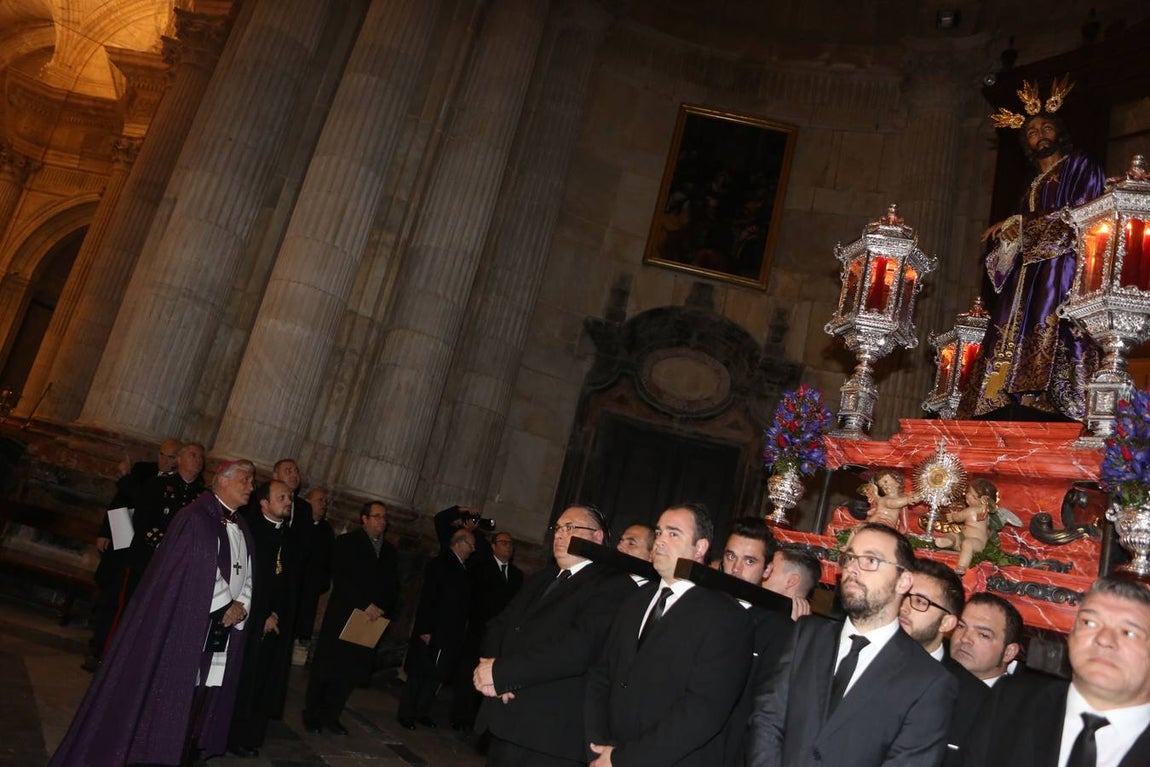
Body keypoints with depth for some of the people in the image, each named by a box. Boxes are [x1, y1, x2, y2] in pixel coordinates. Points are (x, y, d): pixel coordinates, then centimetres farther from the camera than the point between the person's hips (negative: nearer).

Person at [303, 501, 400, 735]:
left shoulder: (390, 551, 13)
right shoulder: (346, 543, -2)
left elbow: (394, 587, 13)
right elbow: (341, 579, -12)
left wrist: (384, 610, -4)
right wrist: (365, 605, -17)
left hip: (373, 621, 4)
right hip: (342, 616, -4)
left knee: (352, 672, 5)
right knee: (327, 668, 4)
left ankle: (331, 716, 18)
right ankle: (311, 715, 20)